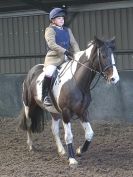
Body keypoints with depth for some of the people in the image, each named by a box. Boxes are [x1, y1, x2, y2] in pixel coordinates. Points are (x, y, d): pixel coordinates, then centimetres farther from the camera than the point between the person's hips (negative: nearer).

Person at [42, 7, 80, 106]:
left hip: (67, 57, 6)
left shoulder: (67, 30, 20)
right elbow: (51, 44, -13)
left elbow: (74, 43, 13)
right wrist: (64, 51, -22)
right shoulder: (50, 30, 2)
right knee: (49, 73, -29)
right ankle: (45, 96, -16)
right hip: (54, 57, -6)